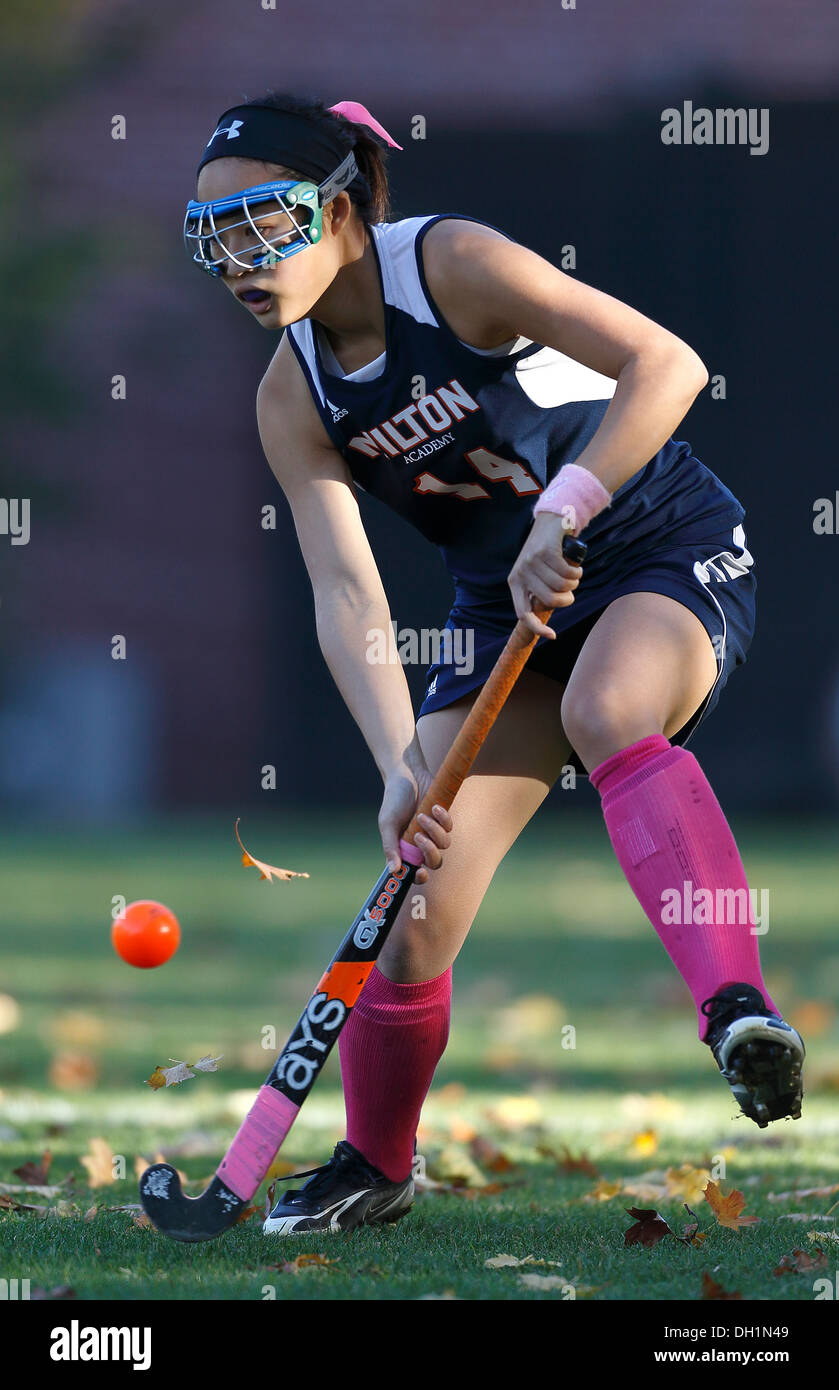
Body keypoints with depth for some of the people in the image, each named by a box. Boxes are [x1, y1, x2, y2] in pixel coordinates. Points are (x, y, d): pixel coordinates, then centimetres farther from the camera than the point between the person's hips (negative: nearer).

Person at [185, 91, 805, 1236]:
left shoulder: (452, 262, -21)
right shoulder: (293, 400, -4)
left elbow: (665, 366, -29)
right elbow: (346, 593, -14)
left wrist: (559, 515, -38)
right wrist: (401, 762, -29)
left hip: (665, 550, -5)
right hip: (507, 608, 5)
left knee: (608, 711, -40)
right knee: (415, 917, -2)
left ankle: (739, 1012, -54)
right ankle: (374, 1165, 24)